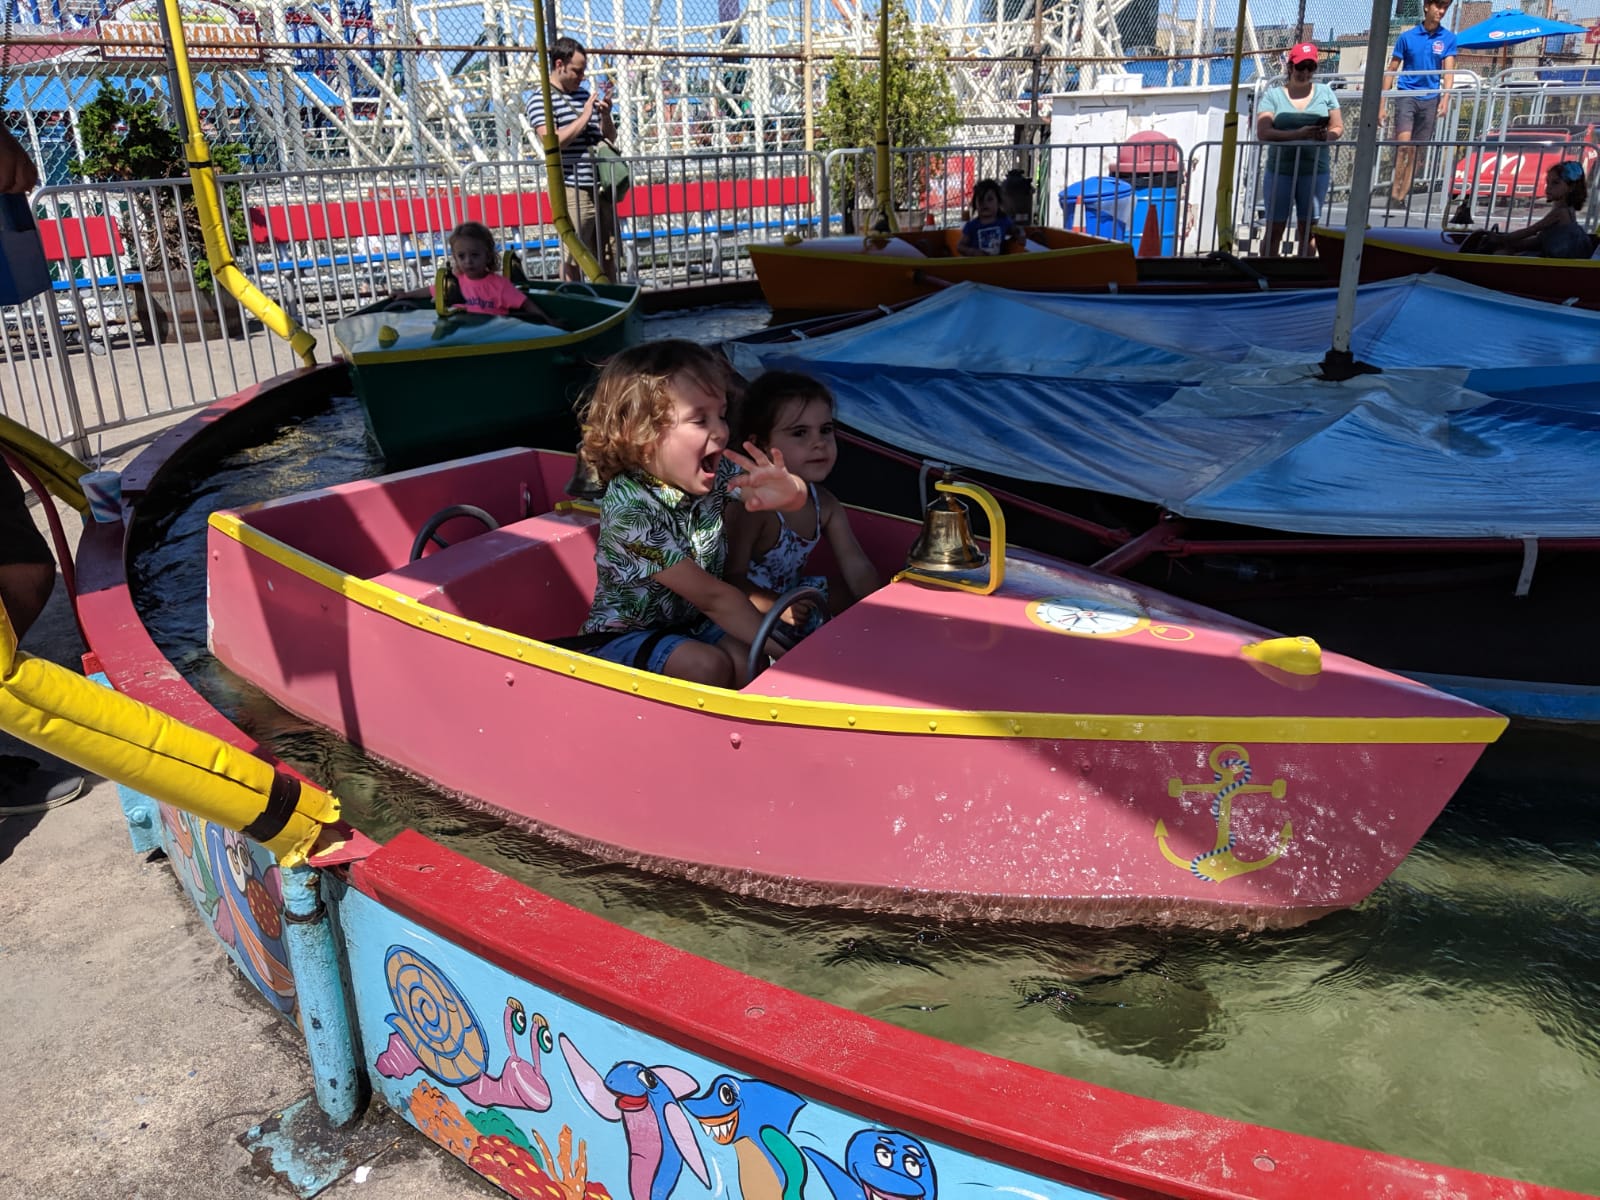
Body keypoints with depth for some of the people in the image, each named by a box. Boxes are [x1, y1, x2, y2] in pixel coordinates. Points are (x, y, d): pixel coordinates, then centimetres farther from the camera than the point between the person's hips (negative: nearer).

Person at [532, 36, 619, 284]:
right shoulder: (541, 101, -4)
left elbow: (610, 137, 22)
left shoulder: (585, 94, 16)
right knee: (573, 257, -6)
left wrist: (606, 116, 1)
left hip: (601, 187, 7)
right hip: (572, 191, -7)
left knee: (608, 257, 10)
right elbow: (553, 141, -18)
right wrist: (584, 117, -13)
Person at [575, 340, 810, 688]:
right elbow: (712, 596, -27)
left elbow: (796, 499, -4)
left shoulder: (715, 471, -10)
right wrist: (784, 649, -28)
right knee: (708, 666, -29)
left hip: (691, 624, 6)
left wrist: (788, 490, -31)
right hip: (623, 634, -6)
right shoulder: (629, 507, -27)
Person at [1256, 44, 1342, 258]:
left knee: (1308, 228, 6)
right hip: (1280, 170, -2)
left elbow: (1338, 127, 11)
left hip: (1314, 170, 2)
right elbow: (1263, 133, -12)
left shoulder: (1324, 92, 10)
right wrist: (1298, 134, -22)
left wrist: (1327, 135, -13)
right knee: (1274, 229, 0)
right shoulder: (1274, 94, 1)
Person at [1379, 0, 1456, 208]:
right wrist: (1381, 105, 1)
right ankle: (1395, 188, -14)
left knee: (1415, 151, 3)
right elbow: (1391, 71, 6)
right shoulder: (1407, 37, 4)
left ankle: (1402, 194, 7)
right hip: (1407, 95, -2)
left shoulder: (1448, 38, 7)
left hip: (1430, 99, 2)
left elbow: (1448, 71, 0)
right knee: (1403, 142, -21)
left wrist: (1445, 98, -18)